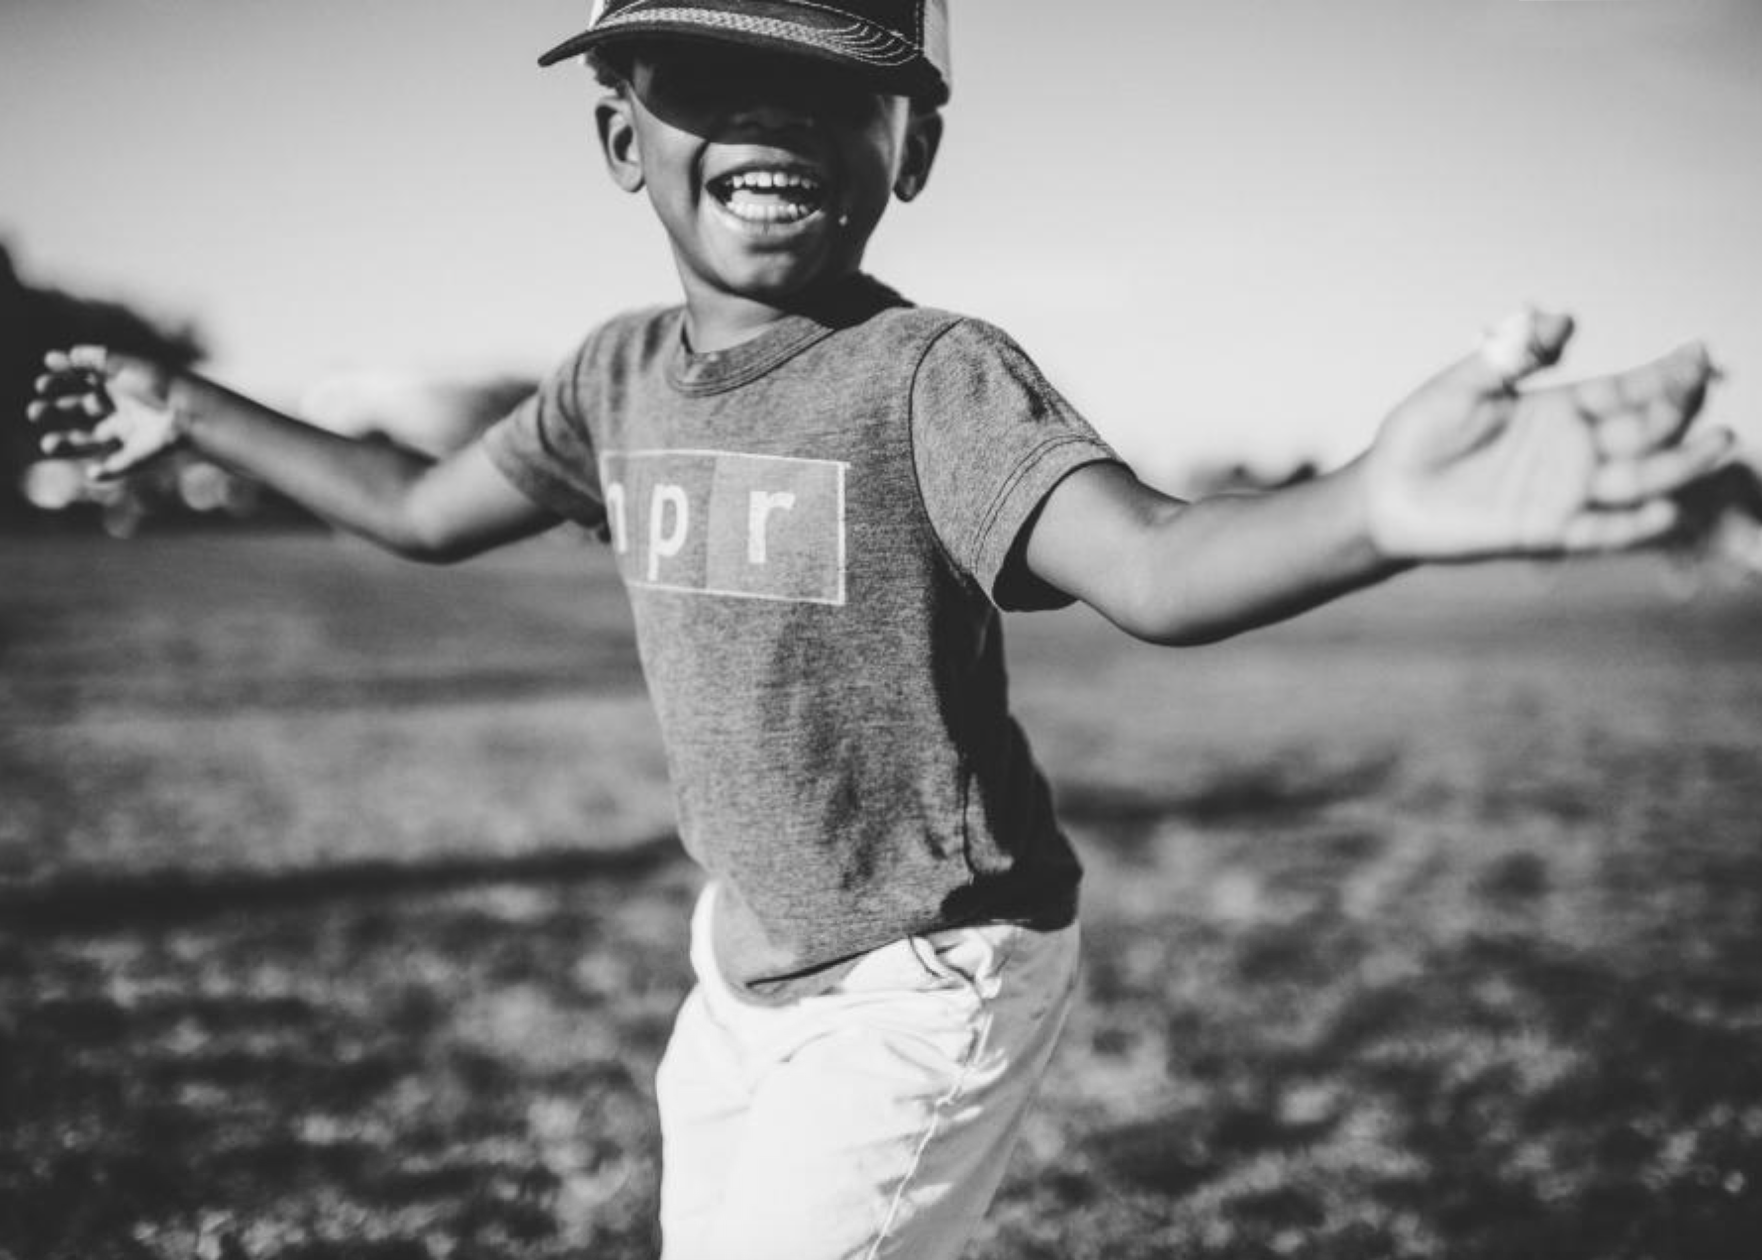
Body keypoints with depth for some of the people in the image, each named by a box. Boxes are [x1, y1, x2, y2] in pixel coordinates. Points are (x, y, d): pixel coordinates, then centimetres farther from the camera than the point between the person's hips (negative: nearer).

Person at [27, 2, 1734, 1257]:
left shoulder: (937, 378, -23)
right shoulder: (621, 376, -3)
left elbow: (1156, 567, -41)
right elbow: (423, 512, 14)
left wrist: (1378, 510, -62)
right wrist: (189, 415, 16)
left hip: (932, 974, -7)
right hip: (747, 953, 7)